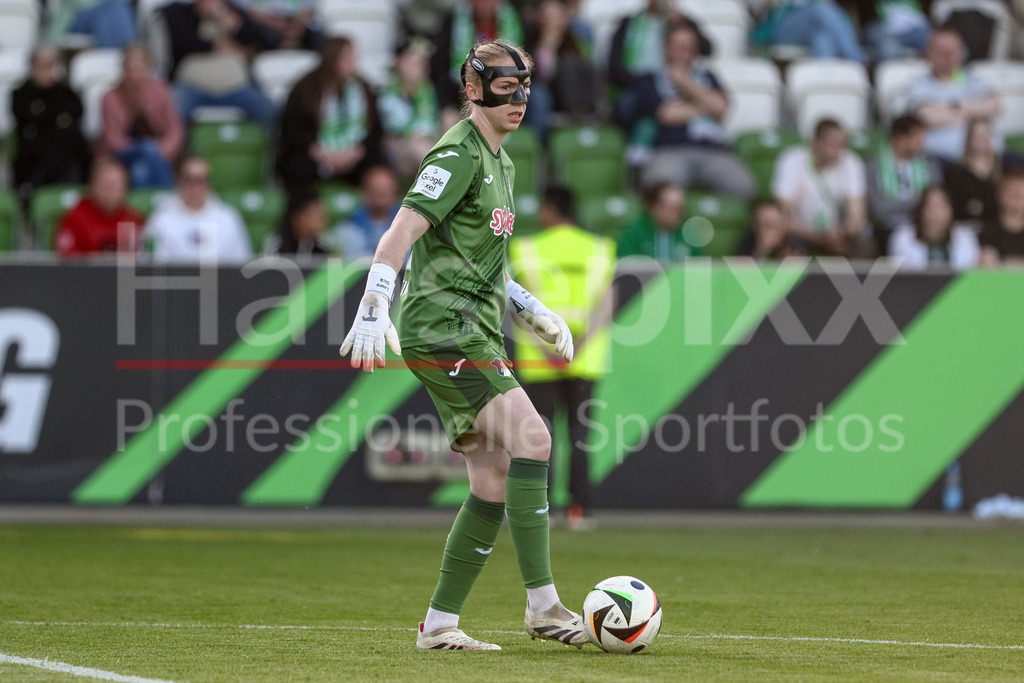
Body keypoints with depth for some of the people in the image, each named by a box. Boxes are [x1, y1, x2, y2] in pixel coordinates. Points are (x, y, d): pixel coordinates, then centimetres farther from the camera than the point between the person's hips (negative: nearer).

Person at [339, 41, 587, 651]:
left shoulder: (501, 165, 21)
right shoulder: (459, 154, -9)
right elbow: (402, 232, -19)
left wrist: (538, 314, 25)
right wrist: (373, 312, -29)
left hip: (476, 337, 10)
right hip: (442, 330, -10)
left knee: (495, 482, 5)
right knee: (532, 439, -21)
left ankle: (440, 624, 9)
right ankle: (544, 605, -23)